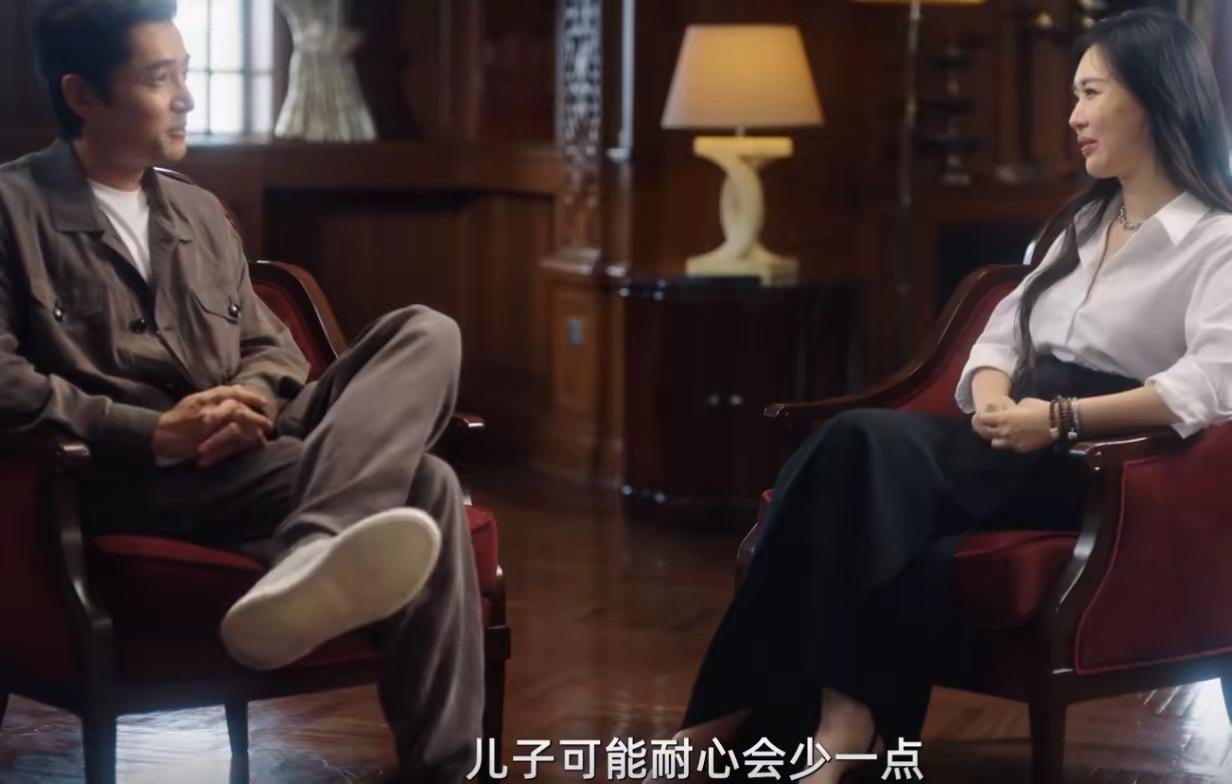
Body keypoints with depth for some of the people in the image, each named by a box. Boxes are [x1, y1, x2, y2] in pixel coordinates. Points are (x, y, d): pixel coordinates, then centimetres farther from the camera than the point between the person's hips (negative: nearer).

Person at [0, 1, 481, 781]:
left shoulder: (200, 211, 25)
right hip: (127, 480, -7)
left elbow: (270, 346, 23)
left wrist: (252, 400, -4)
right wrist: (155, 433, -18)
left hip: (243, 459, 7)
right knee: (421, 487, -28)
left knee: (424, 335, -24)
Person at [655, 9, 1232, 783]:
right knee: (858, 446, -25)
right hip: (1017, 448, 7)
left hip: (1100, 470, -7)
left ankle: (770, 709, -28)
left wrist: (1062, 418, -25)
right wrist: (993, 398, -5)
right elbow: (1002, 335, 19)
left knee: (866, 448, -29)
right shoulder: (1081, 225, 24)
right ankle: (835, 714, -30)